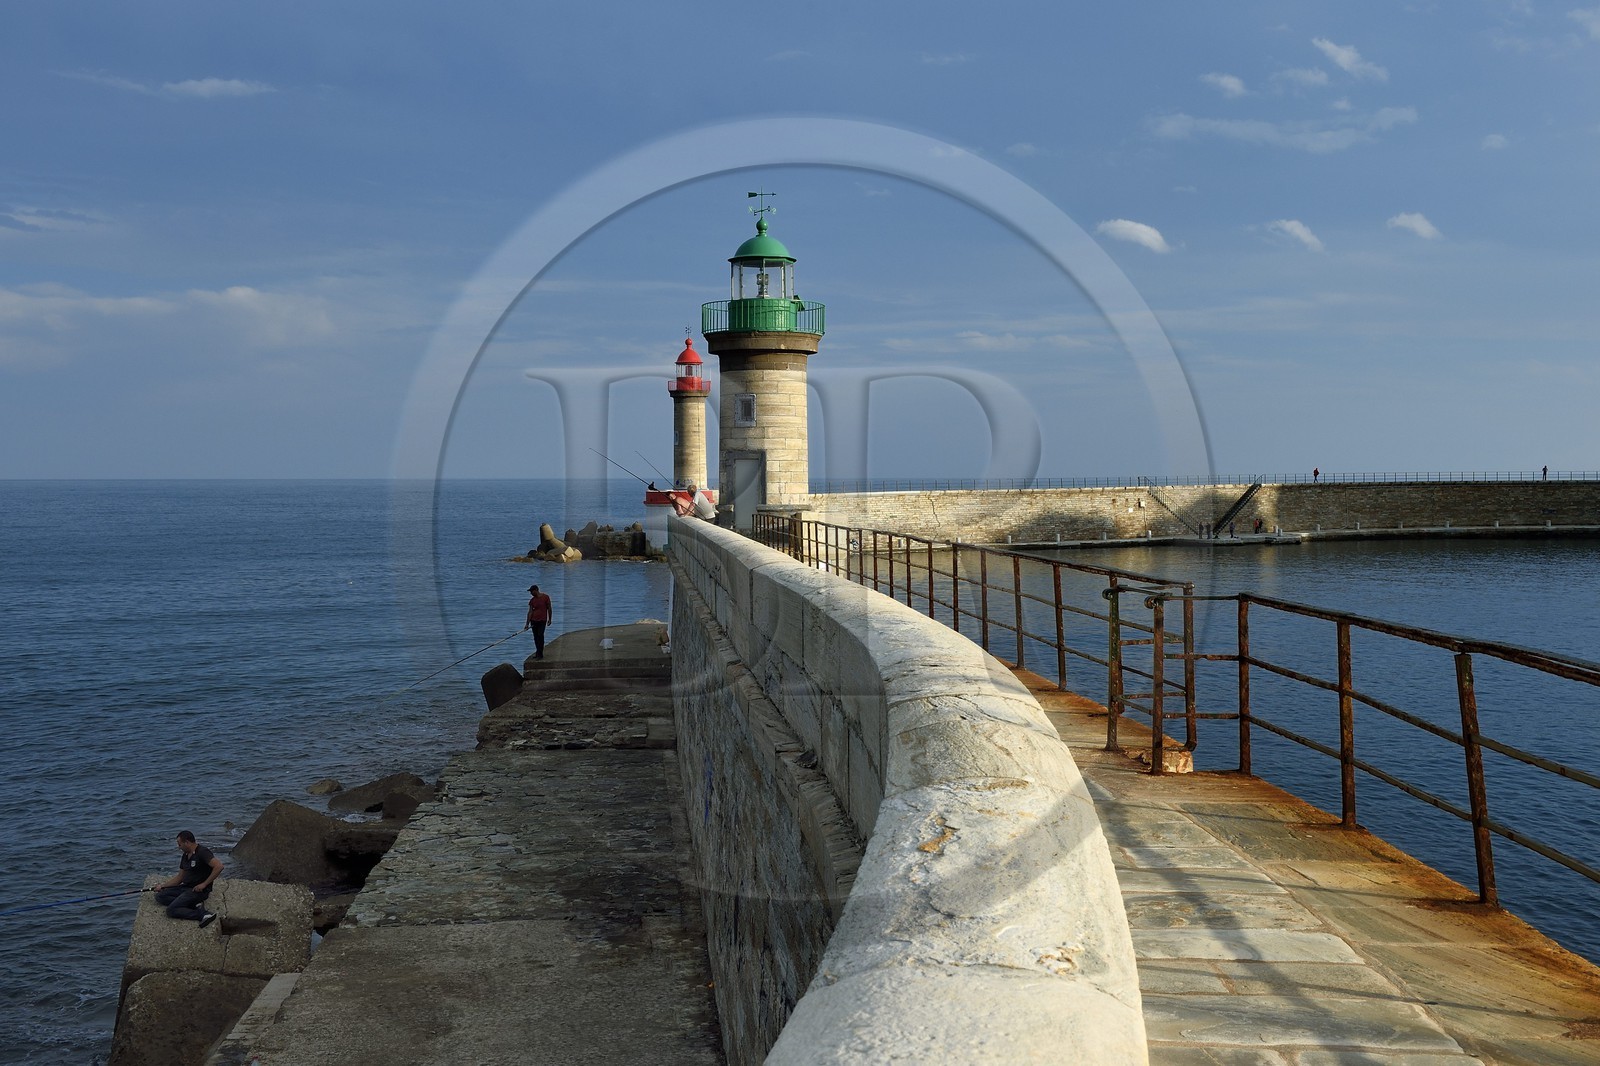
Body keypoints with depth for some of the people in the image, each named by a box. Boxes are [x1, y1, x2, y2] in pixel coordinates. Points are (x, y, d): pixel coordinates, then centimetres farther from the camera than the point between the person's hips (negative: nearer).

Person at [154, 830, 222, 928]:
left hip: (198, 890, -10)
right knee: (160, 896, -1)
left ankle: (203, 915, -22)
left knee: (171, 910, -21)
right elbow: (180, 877, 22)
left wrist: (204, 884, -23)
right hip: (186, 887, 10)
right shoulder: (186, 855, 13)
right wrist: (163, 885, 13)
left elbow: (219, 866, -28)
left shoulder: (202, 852, -16)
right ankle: (195, 905, -9)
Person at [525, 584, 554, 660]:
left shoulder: (545, 597, -5)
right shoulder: (532, 600, 4)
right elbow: (530, 612, 2)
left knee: (540, 636, -12)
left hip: (542, 620, -4)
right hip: (534, 620, 4)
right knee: (536, 637, 7)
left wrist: (549, 619, 1)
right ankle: (538, 652, 17)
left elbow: (549, 608, 1)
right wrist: (527, 624, -3)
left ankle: (540, 654, -11)